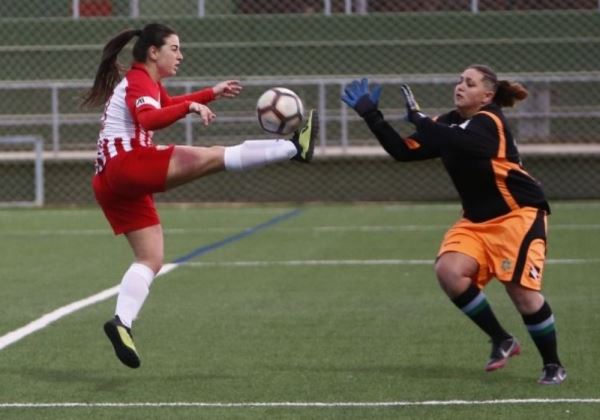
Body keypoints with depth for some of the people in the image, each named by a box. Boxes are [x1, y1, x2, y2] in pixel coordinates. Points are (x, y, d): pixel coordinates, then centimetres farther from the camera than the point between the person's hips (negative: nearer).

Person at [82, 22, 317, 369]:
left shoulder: (148, 82, 25)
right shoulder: (138, 81, -5)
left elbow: (167, 105, 46)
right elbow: (149, 119, -26)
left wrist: (212, 93, 40)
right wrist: (191, 107, -36)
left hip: (113, 184, 11)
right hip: (129, 163, -11)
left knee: (151, 258, 7)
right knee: (214, 157, -17)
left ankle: (122, 322, -6)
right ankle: (295, 147, -23)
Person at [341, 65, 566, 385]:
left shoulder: (489, 122, -17)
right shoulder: (449, 124, 6)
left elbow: (456, 141, -37)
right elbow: (403, 151, 4)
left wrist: (418, 118, -25)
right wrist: (369, 113, -1)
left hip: (518, 214, -7)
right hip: (477, 219, 7)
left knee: (521, 289, -15)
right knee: (449, 271, -17)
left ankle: (553, 366, 6)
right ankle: (502, 341, 1)